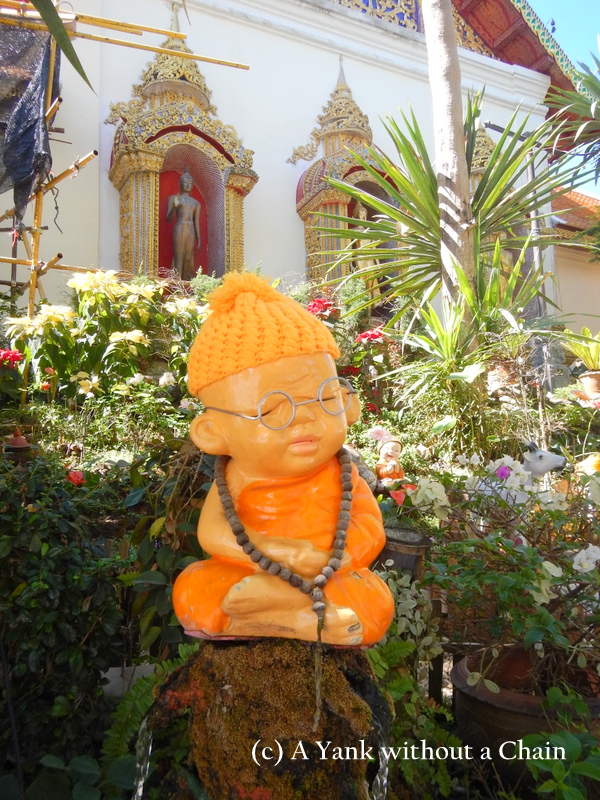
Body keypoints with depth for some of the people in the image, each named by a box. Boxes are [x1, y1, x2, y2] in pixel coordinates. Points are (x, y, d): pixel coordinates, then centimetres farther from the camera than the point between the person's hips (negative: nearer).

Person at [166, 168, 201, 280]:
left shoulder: (196, 203, 19)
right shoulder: (173, 198, 10)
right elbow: (168, 219, 3)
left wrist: (199, 239, 11)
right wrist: (174, 207, -15)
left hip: (191, 232, 4)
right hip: (179, 230, -4)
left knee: (188, 259, 0)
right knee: (179, 258, -10)